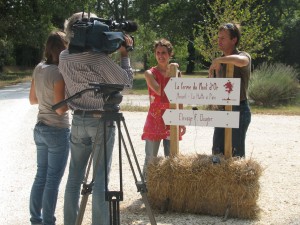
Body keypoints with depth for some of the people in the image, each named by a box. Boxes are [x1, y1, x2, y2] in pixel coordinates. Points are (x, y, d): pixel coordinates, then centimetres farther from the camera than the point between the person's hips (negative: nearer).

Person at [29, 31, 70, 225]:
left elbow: (33, 99, 14)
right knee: (53, 180, 0)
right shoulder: (58, 73, -18)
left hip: (40, 129, 8)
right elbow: (61, 109, -19)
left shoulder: (39, 68, 5)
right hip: (58, 131, -8)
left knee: (41, 176, 14)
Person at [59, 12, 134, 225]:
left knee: (75, 177, 11)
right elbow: (126, 82, -10)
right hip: (101, 121, -5)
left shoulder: (64, 57, 1)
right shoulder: (98, 57, -16)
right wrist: (124, 54, 0)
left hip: (78, 120, 5)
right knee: (101, 179, -2)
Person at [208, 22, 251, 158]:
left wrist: (218, 60, -25)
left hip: (239, 109, -7)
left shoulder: (243, 56, -9)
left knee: (236, 151, -3)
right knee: (217, 151, 9)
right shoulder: (219, 62, 12)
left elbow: (241, 61, -36)